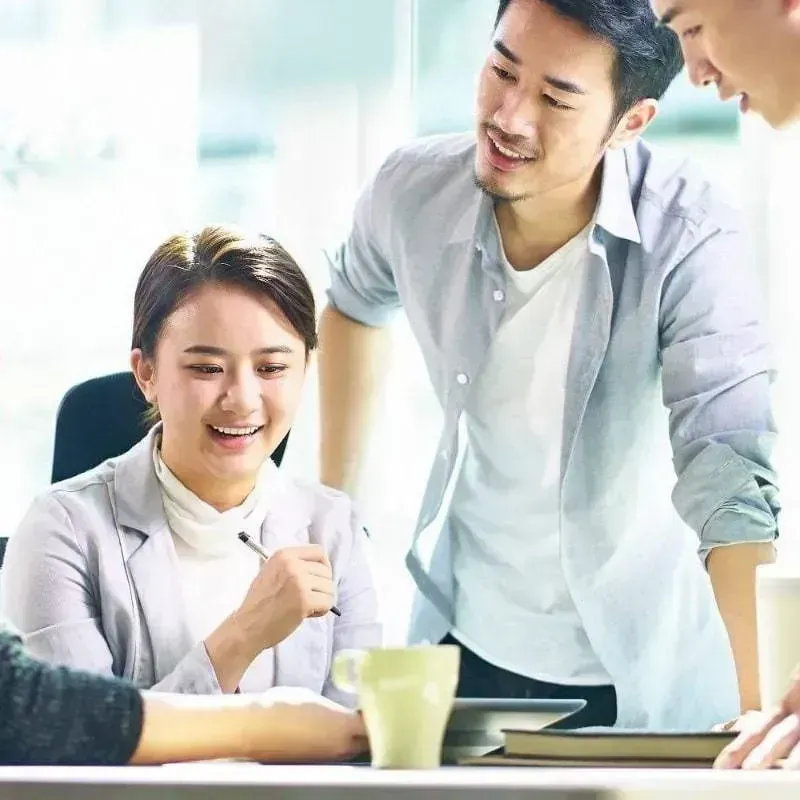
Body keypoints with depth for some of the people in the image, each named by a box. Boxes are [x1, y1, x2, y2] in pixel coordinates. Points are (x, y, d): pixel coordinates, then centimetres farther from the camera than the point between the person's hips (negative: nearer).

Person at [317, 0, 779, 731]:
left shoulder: (687, 238, -25)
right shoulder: (414, 192, -13)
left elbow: (733, 486, -33)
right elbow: (354, 305, 12)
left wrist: (762, 722, -42)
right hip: (465, 642, 4)